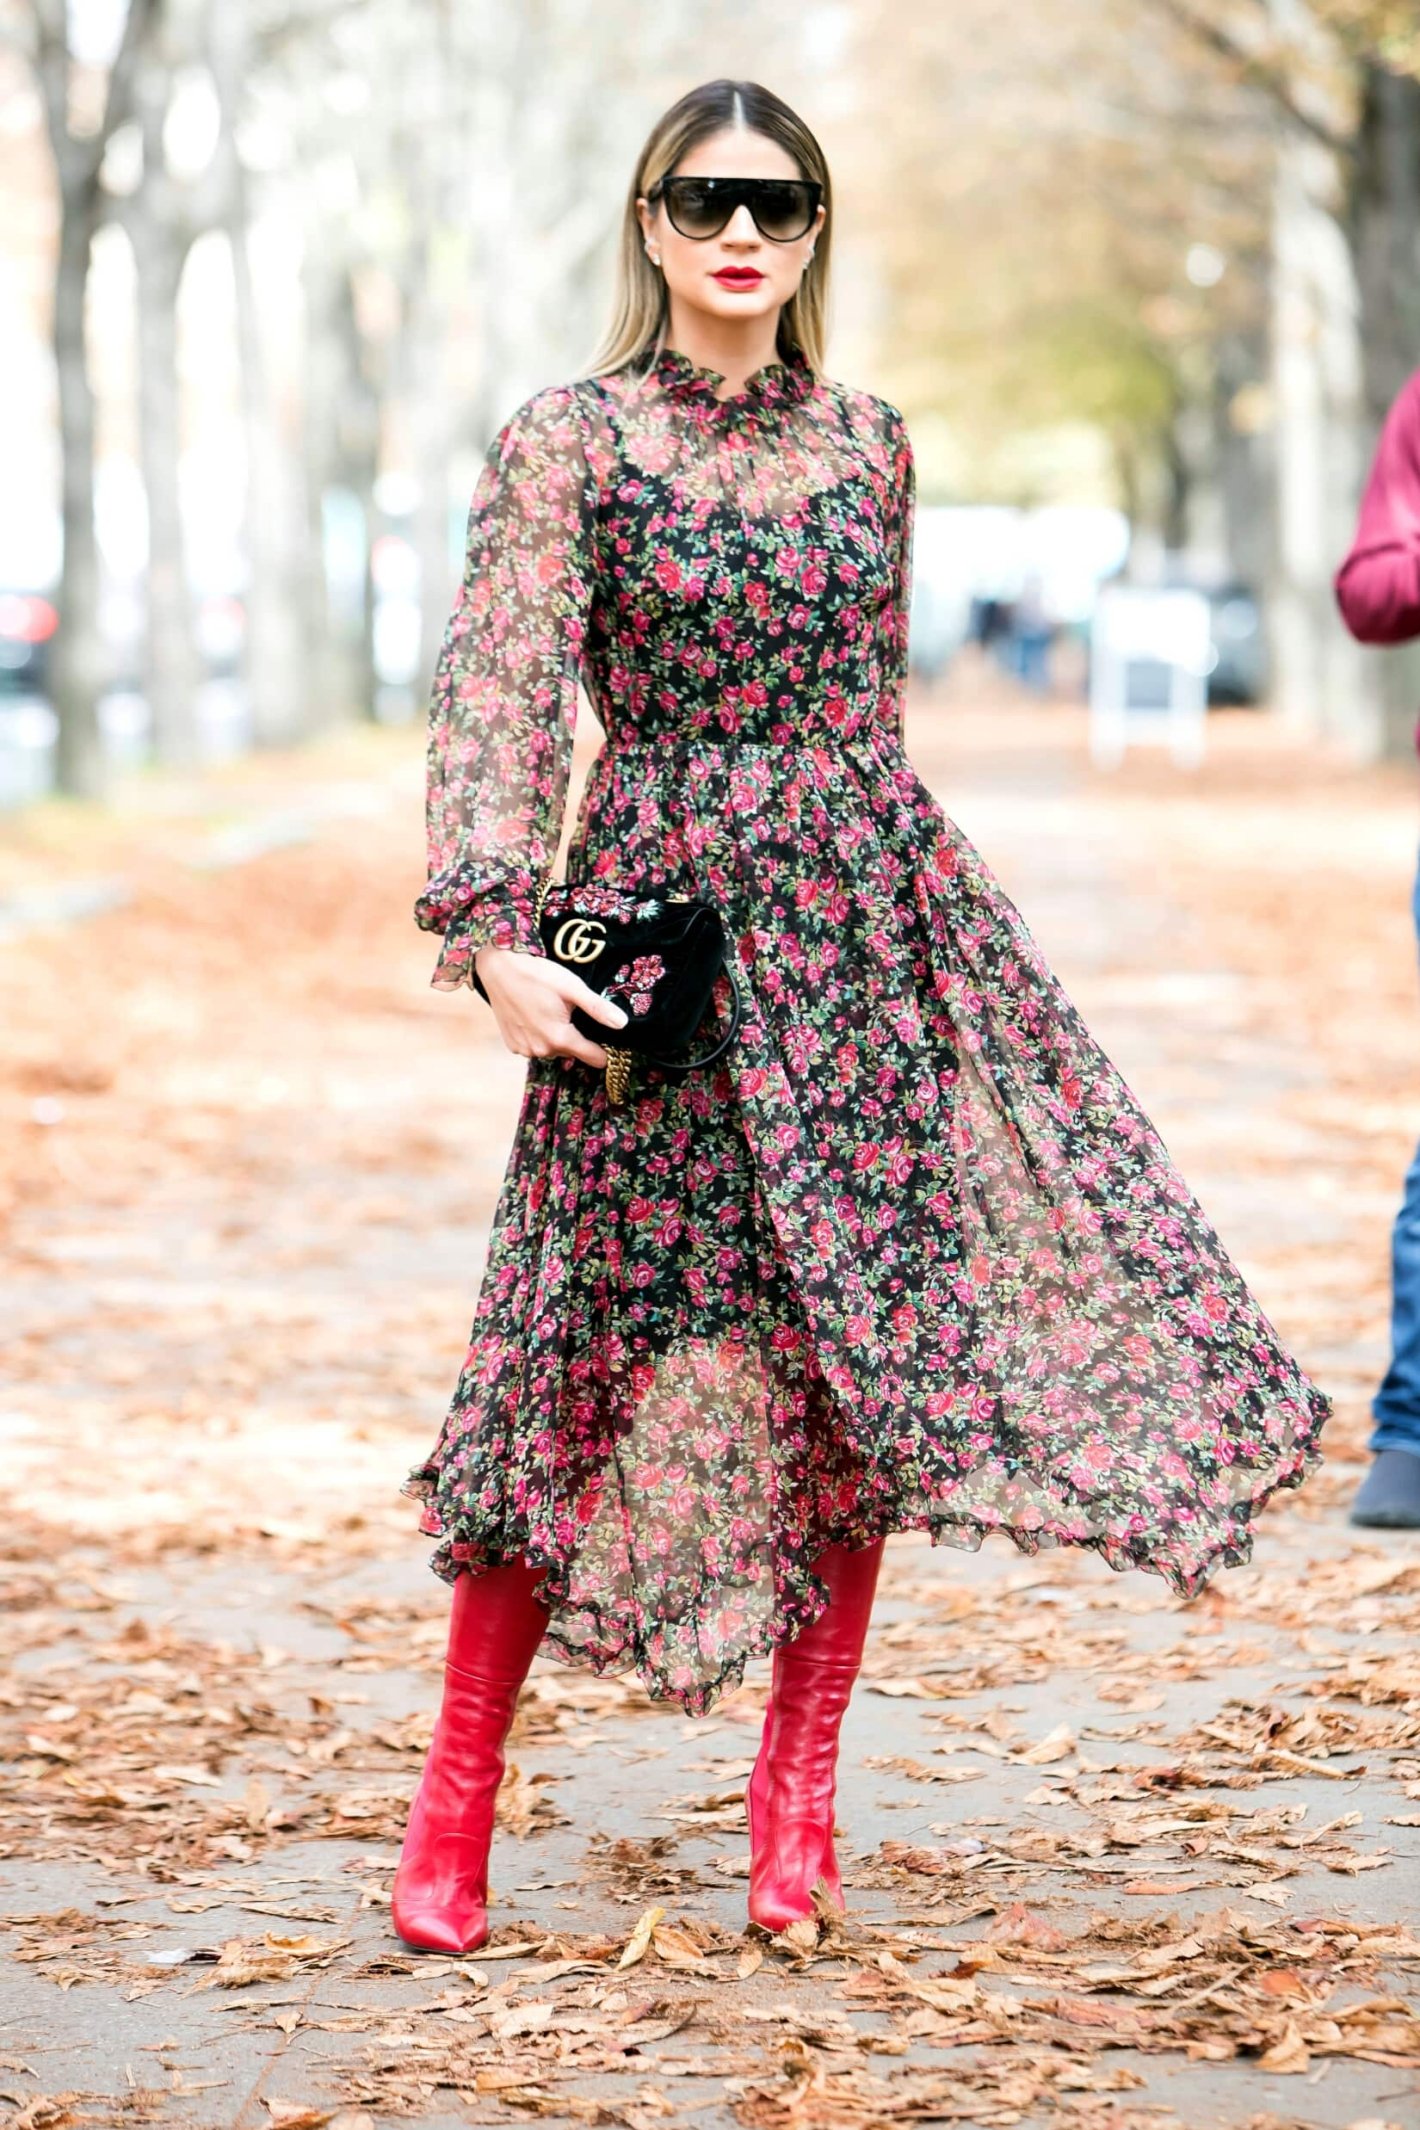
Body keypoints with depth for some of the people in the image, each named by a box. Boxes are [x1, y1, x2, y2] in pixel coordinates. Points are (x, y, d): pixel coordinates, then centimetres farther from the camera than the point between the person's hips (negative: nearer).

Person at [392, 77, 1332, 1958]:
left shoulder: (870, 446, 10)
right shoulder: (570, 443, -4)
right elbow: (495, 704, -10)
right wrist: (493, 937, -20)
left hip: (868, 922, 4)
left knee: (869, 1349, 1)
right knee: (618, 1355, -3)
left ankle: (798, 1787, 13)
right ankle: (455, 1808, 9)